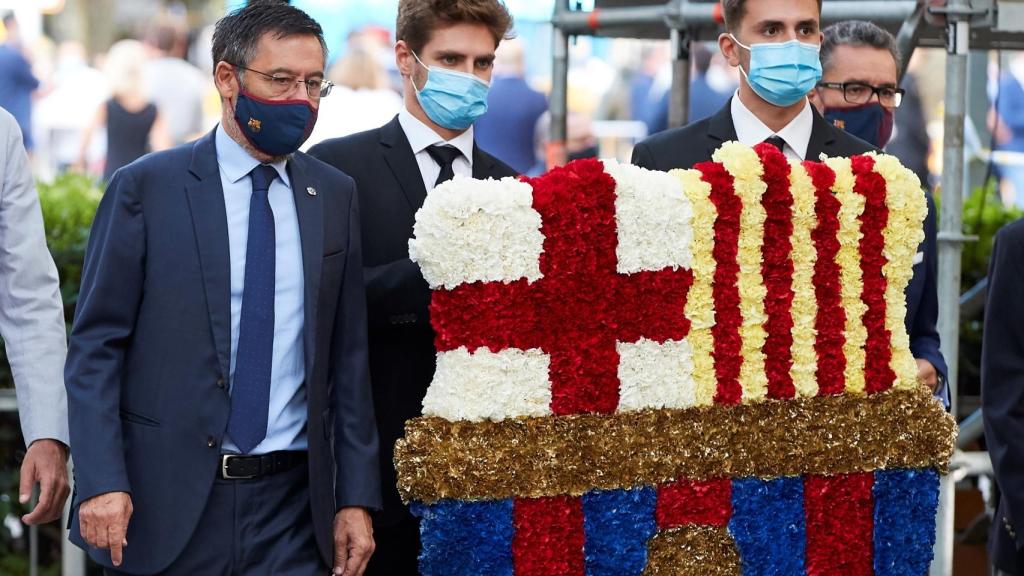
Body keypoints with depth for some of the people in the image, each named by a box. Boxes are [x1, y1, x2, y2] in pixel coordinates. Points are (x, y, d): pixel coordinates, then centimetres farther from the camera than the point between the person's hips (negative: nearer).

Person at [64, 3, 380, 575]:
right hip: (166, 502, -3)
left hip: (291, 506, 3)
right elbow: (95, 346, -4)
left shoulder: (336, 196, 8)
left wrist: (357, 498, 4)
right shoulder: (146, 188, -3)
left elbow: (348, 355, 9)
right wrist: (101, 482, -14)